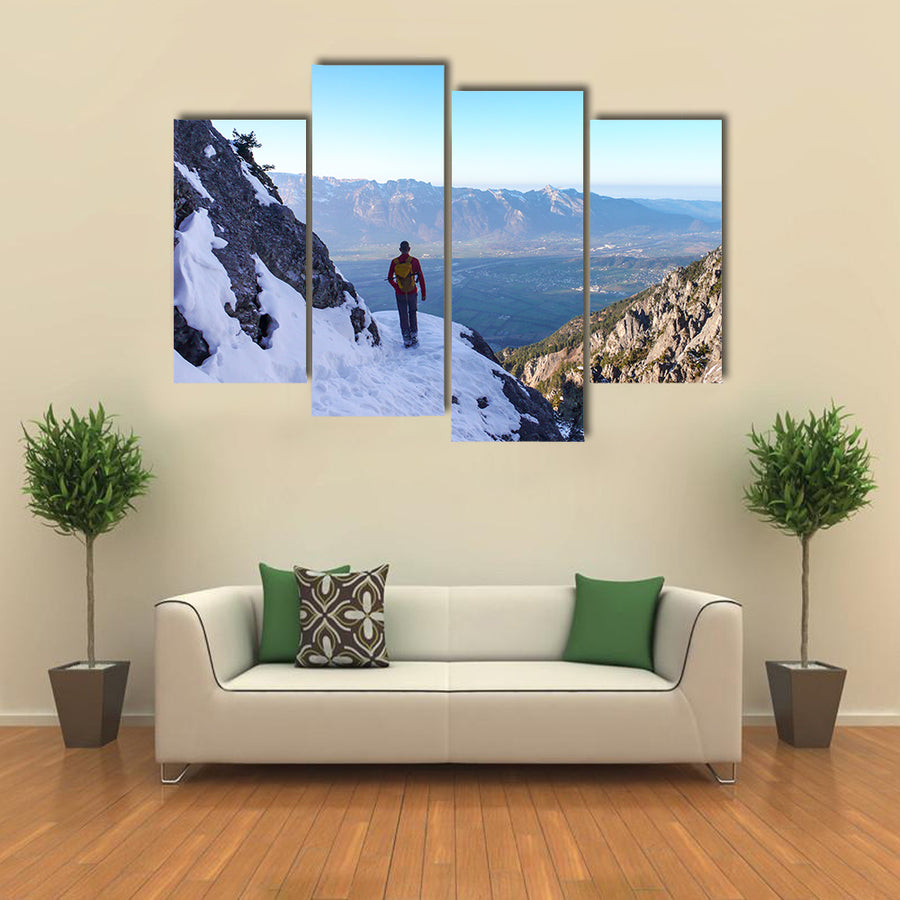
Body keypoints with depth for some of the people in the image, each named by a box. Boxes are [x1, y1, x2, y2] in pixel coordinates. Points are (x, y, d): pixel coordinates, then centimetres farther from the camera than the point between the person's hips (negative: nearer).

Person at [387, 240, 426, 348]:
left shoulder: (394, 262, -3)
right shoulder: (414, 261, -7)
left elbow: (390, 278, 3)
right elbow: (421, 278, -5)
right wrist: (423, 293, 3)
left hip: (400, 294, 1)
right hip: (412, 293, -1)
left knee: (403, 317, 9)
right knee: (412, 315, 18)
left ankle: (407, 340, 11)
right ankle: (414, 336, 19)